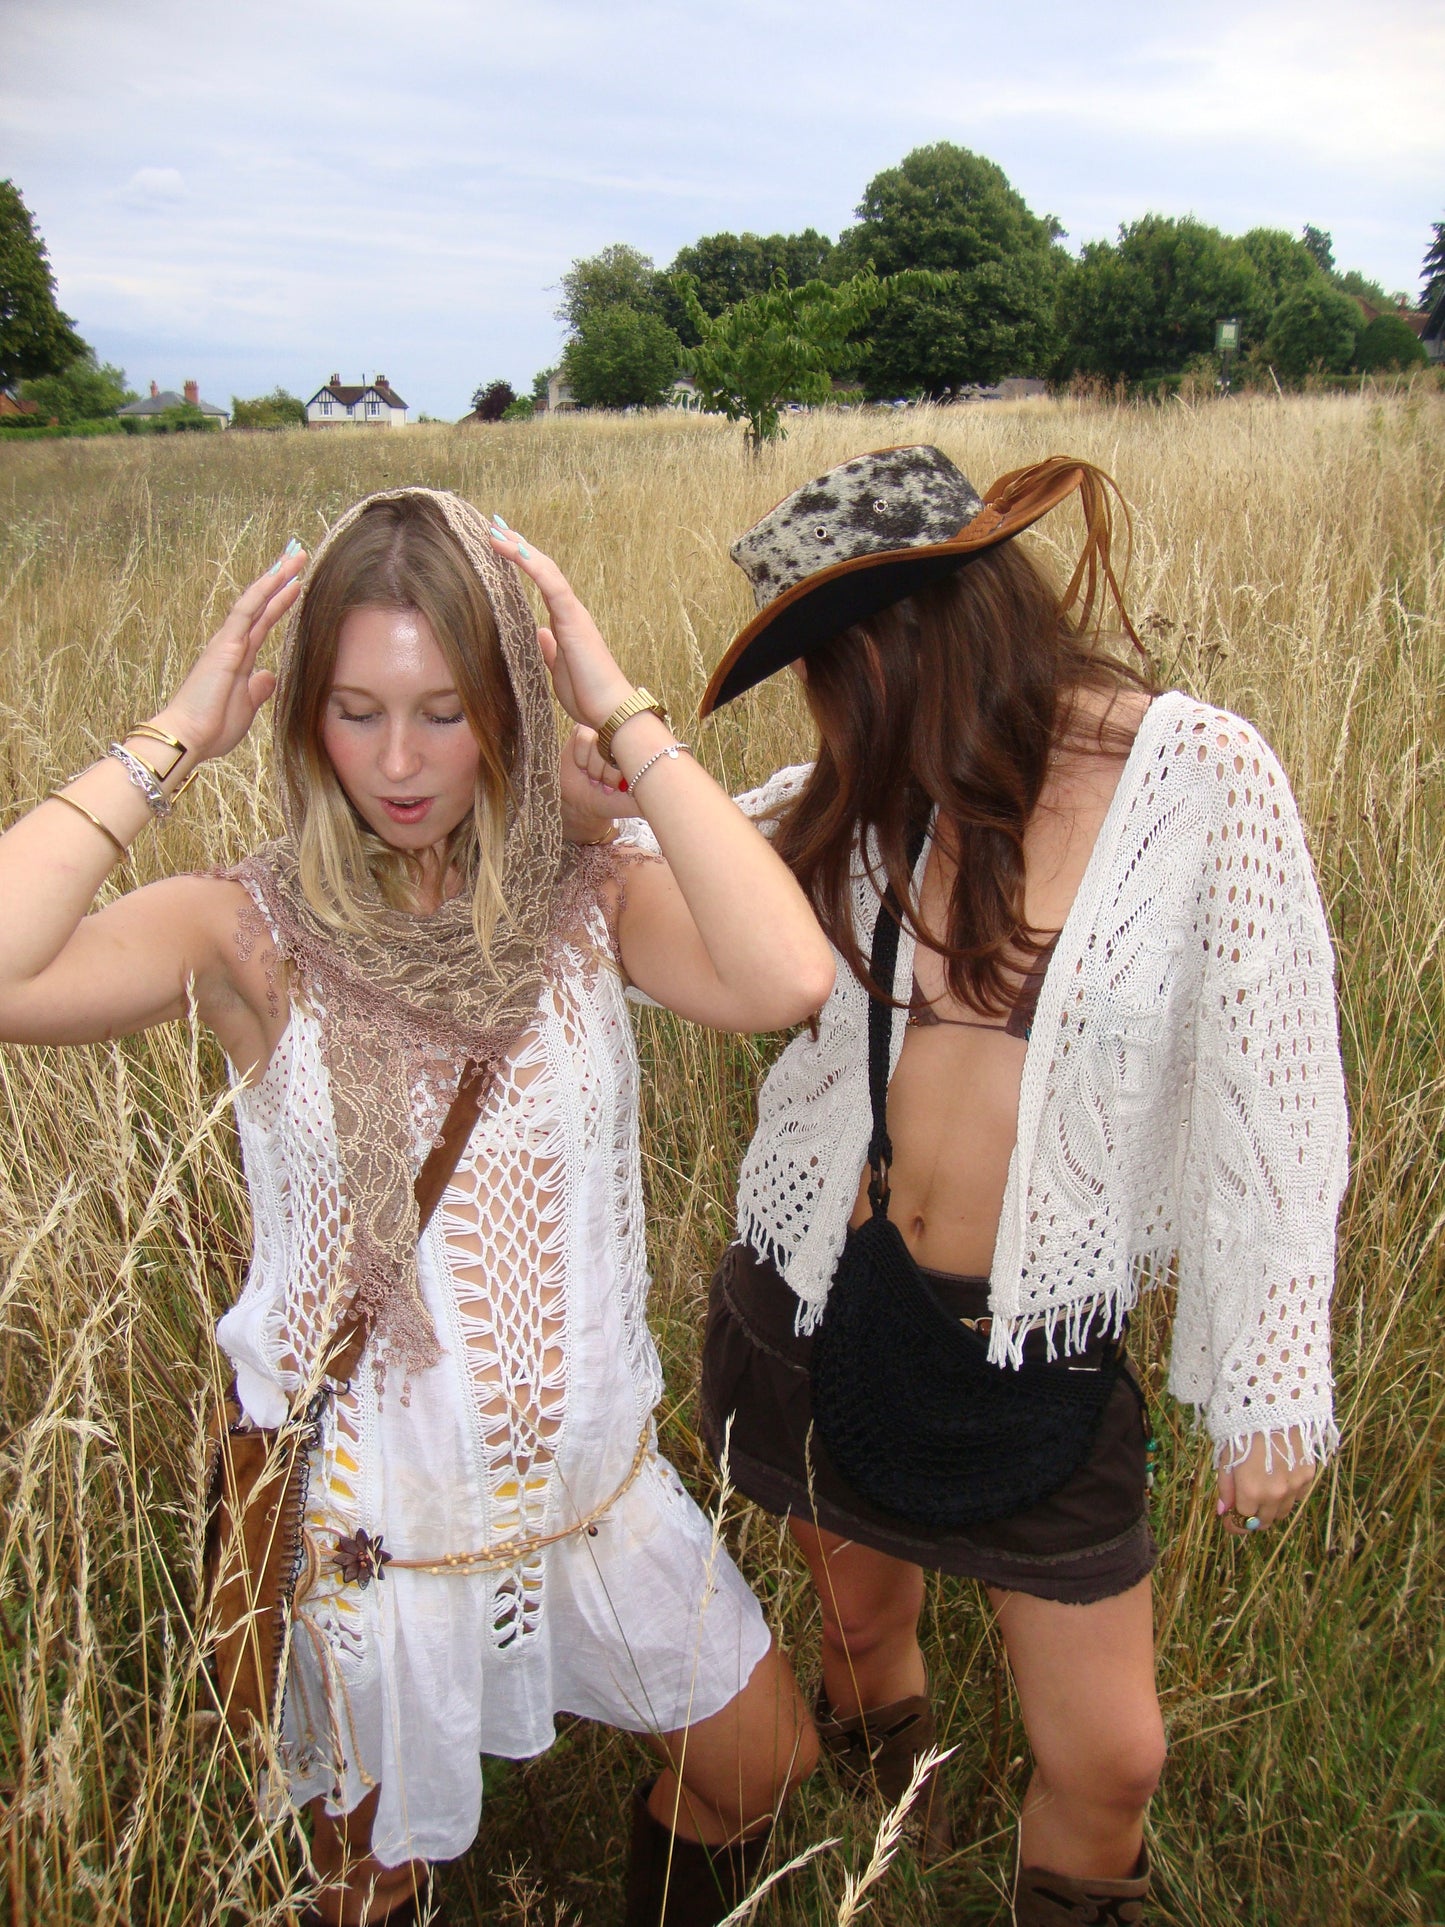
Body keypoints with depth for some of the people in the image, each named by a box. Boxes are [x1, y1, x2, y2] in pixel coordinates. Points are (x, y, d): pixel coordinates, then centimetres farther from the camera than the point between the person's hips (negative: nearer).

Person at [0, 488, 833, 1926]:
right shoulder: (253, 931, -15)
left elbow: (785, 980, -30)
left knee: (759, 1773, 23)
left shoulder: (586, 904, -10)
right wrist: (170, 742, -23)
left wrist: (625, 718, -23)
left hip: (602, 1488, 3)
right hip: (370, 1524, -2)